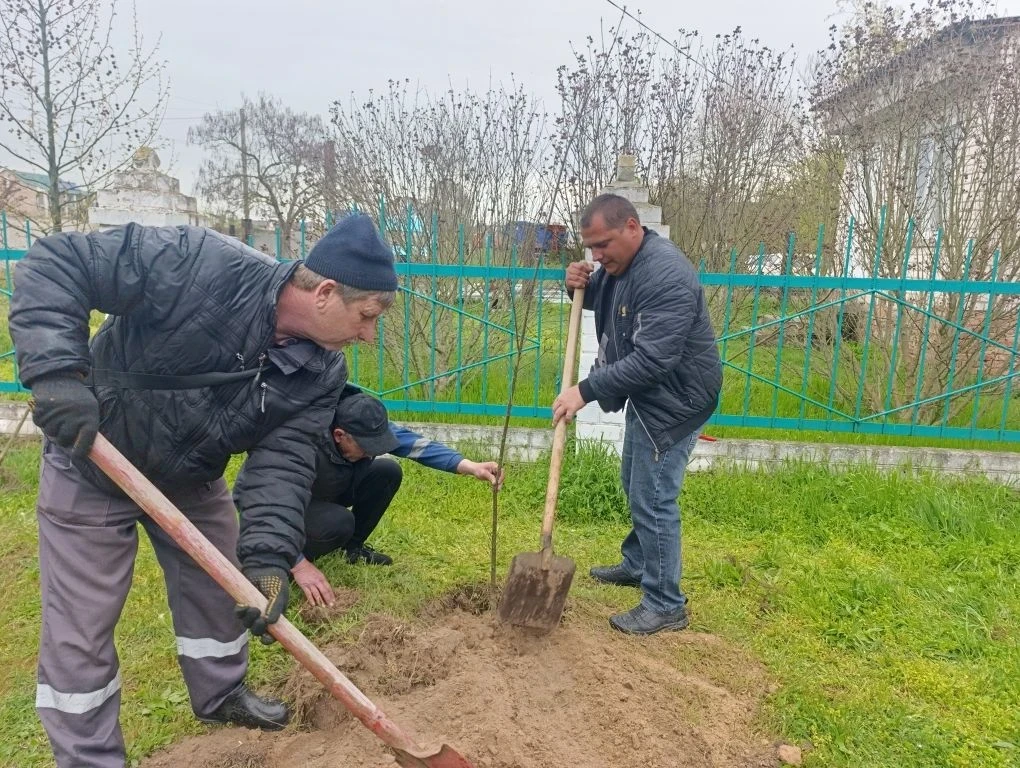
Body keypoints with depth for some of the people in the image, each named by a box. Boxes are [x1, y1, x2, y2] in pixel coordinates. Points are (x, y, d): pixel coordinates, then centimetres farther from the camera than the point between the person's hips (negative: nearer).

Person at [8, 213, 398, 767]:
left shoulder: (321, 373, -16)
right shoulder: (201, 265, -34)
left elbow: (283, 462, -20)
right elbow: (54, 263, -28)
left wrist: (268, 557, -33)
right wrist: (57, 369, -40)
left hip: (191, 479, 6)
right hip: (90, 465, -5)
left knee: (219, 587, 18)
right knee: (80, 627, 3)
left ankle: (220, 695, 44)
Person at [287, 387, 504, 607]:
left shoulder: (363, 426, -21)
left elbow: (412, 441, -24)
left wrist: (470, 466, -35)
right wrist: (299, 565, -45)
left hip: (329, 495, 7)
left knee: (388, 472, -14)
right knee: (338, 522, -36)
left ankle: (352, 546, 6)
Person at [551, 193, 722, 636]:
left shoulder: (666, 275, -29)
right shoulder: (618, 262, 2)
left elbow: (650, 360, -34)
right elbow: (600, 298, 22)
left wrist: (586, 391, -30)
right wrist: (580, 285, -2)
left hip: (674, 399, -10)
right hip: (645, 395, 10)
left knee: (653, 498, -6)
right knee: (635, 486, 22)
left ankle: (666, 606, 8)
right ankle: (637, 564, 42)